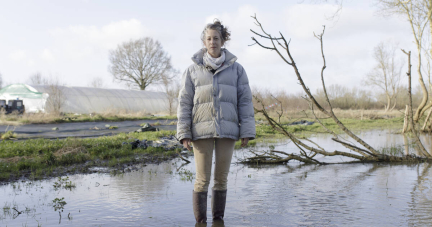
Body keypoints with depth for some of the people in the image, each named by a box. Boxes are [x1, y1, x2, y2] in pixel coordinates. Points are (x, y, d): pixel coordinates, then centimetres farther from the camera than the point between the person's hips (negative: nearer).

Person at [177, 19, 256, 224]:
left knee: (222, 178, 7)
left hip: (227, 130, 1)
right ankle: (200, 221, 13)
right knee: (202, 179, 0)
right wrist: (184, 134, -5)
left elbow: (245, 101, 3)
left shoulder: (236, 69, 6)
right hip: (201, 131, -1)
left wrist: (247, 132, -3)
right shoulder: (193, 70, 5)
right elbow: (184, 103, 2)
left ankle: (218, 219, 22)